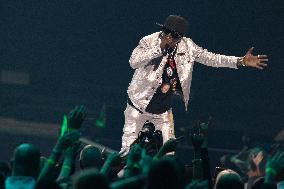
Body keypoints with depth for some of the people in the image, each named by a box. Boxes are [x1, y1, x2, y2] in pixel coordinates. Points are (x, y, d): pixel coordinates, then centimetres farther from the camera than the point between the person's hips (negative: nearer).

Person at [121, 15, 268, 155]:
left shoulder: (187, 46, -5)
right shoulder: (149, 41, -15)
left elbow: (209, 58, -1)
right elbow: (134, 62, -28)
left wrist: (241, 61, -8)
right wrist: (159, 49, -33)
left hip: (163, 109, 3)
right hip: (139, 104, -3)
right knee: (129, 148, -1)